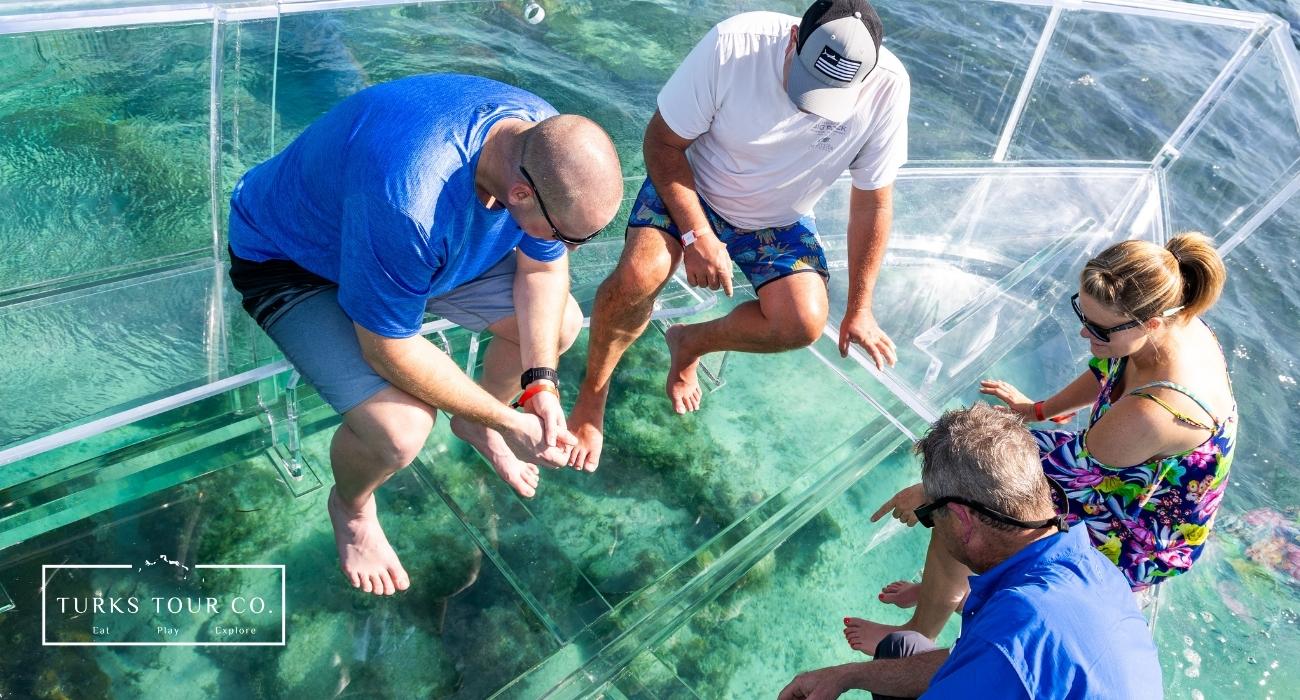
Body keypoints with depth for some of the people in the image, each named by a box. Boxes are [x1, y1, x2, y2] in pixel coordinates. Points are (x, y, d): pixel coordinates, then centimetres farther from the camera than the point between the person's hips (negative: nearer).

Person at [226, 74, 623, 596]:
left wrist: (541, 382, -17)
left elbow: (544, 267, -7)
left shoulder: (550, 144, -22)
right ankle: (350, 506, 12)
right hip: (291, 262, -6)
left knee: (560, 324, -2)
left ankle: (475, 426, 28)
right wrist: (509, 423, -24)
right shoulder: (408, 199, -44)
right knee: (401, 429, -27)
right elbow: (390, 350, -32)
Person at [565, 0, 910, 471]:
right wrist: (697, 235, -27)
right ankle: (592, 394, -2)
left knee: (805, 322, -22)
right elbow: (663, 140, -17)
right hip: (691, 189, -2)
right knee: (641, 273, -31)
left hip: (779, 223, 2)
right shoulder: (734, 44, -29)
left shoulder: (886, 88, -23)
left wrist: (858, 309, -4)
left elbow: (873, 201, -10)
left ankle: (689, 344, 8)